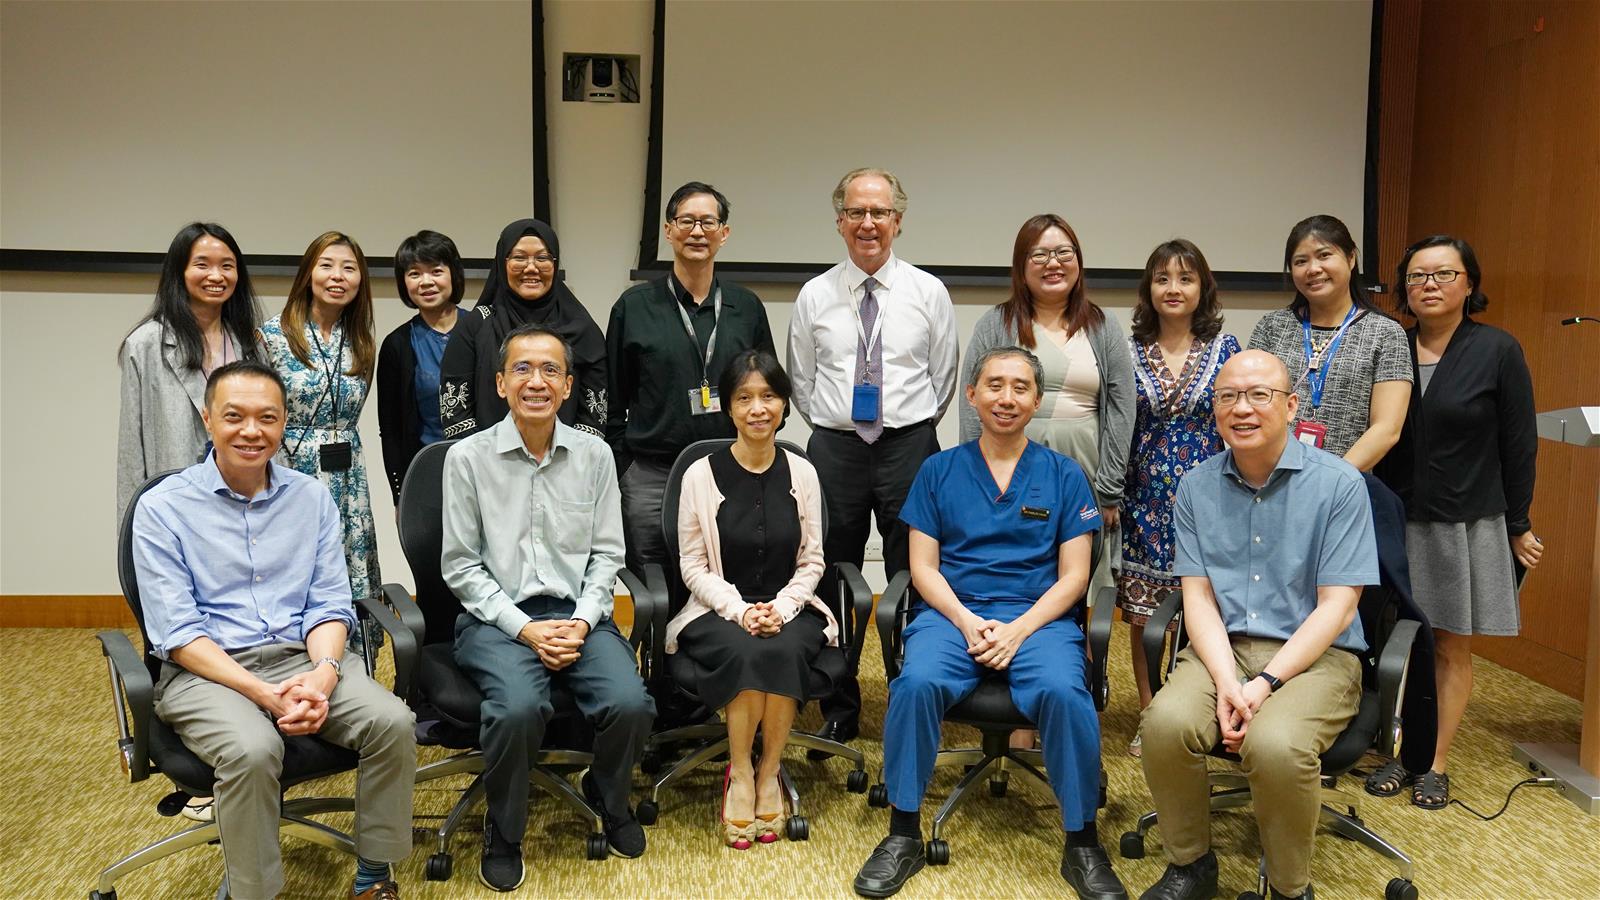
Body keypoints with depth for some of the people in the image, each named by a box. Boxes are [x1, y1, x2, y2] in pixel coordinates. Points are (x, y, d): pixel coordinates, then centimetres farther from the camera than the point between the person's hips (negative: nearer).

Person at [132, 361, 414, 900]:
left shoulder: (311, 497, 8)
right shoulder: (162, 508, -3)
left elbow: (330, 604, 5)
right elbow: (177, 632, -9)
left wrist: (323, 673, -16)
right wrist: (265, 694, -21)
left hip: (302, 656, 3)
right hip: (205, 670, -3)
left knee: (392, 721, -22)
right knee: (252, 749, -34)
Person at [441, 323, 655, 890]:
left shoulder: (594, 455, 5)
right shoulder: (468, 457, -2)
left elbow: (606, 553, 8)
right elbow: (461, 567, -2)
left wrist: (581, 621, -8)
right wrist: (525, 628, -11)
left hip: (578, 615, 2)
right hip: (496, 617, -2)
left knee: (630, 705, -23)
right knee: (519, 709, -32)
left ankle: (608, 796, 14)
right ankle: (503, 832, -1)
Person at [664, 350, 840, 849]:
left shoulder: (802, 473, 4)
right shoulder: (702, 474, -2)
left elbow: (811, 562, 6)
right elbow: (693, 567, -1)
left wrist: (782, 608, -12)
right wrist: (740, 610, -16)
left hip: (788, 610, 2)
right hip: (718, 612, -1)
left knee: (783, 651, -32)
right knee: (745, 652, -34)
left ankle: (768, 772, -13)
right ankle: (739, 774, -13)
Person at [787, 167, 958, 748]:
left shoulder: (929, 293, 3)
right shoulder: (815, 296, 5)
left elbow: (944, 378, 8)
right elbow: (801, 383, 13)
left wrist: (912, 431, 8)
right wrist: (832, 429, 10)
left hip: (909, 447, -1)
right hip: (834, 450, 1)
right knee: (831, 587, 7)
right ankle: (838, 714, 21)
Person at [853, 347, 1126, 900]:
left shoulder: (1064, 476, 9)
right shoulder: (939, 471, 11)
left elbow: (1073, 577, 4)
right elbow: (924, 568, 6)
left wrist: (1017, 630, -11)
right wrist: (968, 623, -11)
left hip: (1039, 616, 0)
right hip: (952, 611, 1)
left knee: (1062, 691, -32)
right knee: (917, 682, -31)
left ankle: (1082, 844, -11)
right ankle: (903, 834, -13)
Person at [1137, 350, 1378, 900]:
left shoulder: (1338, 484, -5)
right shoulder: (1196, 487, 5)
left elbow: (1337, 606, -8)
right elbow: (1198, 597, 1)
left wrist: (1264, 683, -17)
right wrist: (1226, 680, -16)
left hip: (1314, 654, -2)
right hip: (1221, 648, 3)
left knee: (1276, 744, -33)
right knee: (1166, 721, -28)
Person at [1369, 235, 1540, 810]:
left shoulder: (1498, 352, -4)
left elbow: (1519, 445, -1)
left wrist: (1518, 525, 0)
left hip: (1466, 525, -2)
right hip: (1396, 523, 2)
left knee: (1452, 649, 7)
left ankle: (1437, 764, 19)